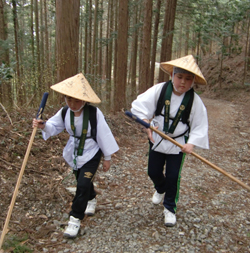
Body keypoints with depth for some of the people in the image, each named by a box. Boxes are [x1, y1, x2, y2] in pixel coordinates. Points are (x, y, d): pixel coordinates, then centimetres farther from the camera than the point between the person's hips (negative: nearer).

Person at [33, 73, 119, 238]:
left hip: (91, 154, -5)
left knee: (83, 184, -12)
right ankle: (91, 199, 54)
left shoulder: (94, 113, -25)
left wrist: (107, 158, -9)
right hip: (74, 153, 5)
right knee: (84, 181, 21)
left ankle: (75, 218, 8)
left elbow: (103, 135, -17)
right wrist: (43, 125, -27)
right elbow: (54, 127, -2)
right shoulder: (64, 112, -13)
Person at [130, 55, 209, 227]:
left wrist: (191, 143, -23)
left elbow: (200, 126, -10)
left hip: (178, 144, -1)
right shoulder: (159, 90, -15)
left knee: (173, 177, 3)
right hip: (157, 140, 2)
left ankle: (170, 209, 27)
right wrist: (147, 124, -27)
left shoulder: (194, 100, -14)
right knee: (153, 172, 14)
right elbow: (139, 105, -15)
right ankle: (161, 190, 51)